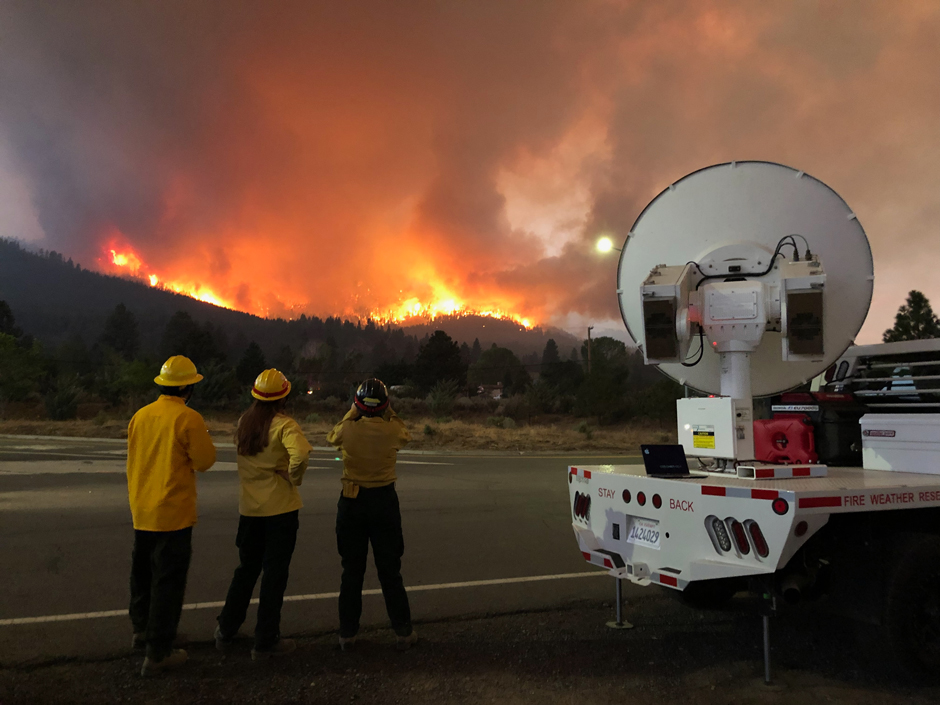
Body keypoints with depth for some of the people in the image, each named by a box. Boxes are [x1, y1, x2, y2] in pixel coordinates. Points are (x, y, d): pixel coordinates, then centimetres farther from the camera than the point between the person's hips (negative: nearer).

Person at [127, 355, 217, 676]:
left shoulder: (141, 415, 3)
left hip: (142, 510, 7)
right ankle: (157, 653, 7)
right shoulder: (188, 419, -18)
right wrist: (204, 437, 4)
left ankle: (141, 629, 41)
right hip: (172, 513, -7)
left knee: (143, 572, 23)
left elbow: (135, 457, 13)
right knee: (168, 580, 1)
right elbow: (205, 461, -13)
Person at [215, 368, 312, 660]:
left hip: (249, 507, 5)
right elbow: (300, 454, -31)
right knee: (274, 573, 6)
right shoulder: (284, 425, -16)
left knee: (246, 569, 21)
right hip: (280, 508, -5)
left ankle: (226, 631, 30)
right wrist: (295, 478, -15)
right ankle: (265, 642, 14)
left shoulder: (244, 423, 2)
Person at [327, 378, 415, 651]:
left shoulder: (348, 429, -12)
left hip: (352, 501, 0)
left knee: (352, 569, 13)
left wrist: (352, 413, 14)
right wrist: (388, 412, 14)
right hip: (384, 500, 0)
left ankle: (347, 633, 20)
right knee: (390, 570, 10)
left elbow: (332, 436, 13)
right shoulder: (393, 430, -12)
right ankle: (403, 632, 18)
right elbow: (406, 435, 14)